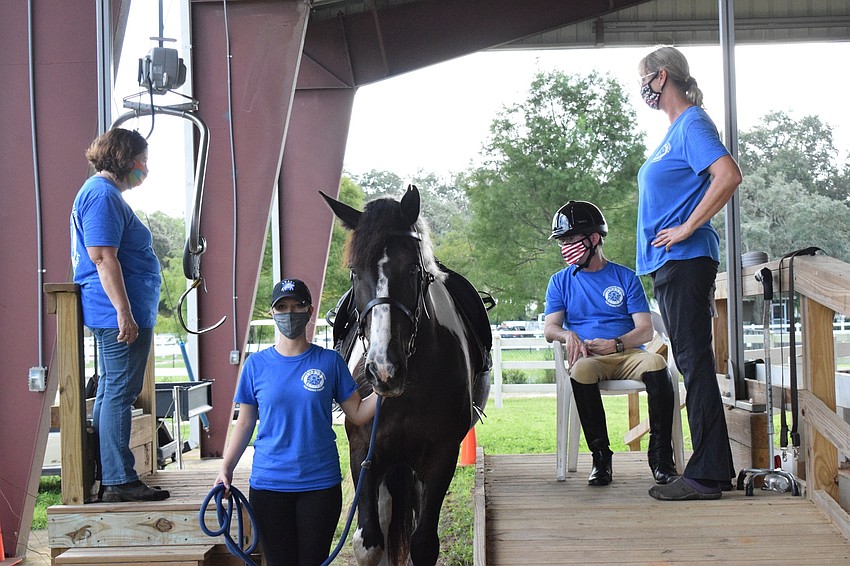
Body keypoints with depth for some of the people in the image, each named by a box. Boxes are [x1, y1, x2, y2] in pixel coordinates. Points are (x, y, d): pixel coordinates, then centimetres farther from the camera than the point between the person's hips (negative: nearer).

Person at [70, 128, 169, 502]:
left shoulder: (100, 193, 20)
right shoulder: (103, 195, -14)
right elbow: (103, 257, -22)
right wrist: (125, 313, -24)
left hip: (113, 316, 11)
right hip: (119, 314, -11)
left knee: (110, 392, 14)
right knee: (119, 393, -8)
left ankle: (107, 477, 21)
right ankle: (119, 481, -5)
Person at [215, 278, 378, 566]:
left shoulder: (330, 361, 1)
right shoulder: (256, 364, 2)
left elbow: (357, 413, 4)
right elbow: (245, 423, 5)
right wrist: (225, 469, -4)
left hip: (320, 482, 0)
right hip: (268, 483, 0)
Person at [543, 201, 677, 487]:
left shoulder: (625, 277, 11)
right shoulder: (560, 281, 16)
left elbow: (646, 330, 2)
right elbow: (549, 328, 5)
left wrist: (615, 344, -18)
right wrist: (569, 336, -20)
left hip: (627, 355, 0)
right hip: (588, 357, 0)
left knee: (655, 363, -34)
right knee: (581, 369, -37)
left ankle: (660, 454, -27)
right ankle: (600, 455, -28)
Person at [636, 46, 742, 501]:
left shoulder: (692, 124, -10)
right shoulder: (677, 129, 20)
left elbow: (729, 175, -25)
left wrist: (687, 228, -21)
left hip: (685, 259, -10)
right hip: (670, 263, 10)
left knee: (694, 361, -9)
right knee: (691, 361, 11)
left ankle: (706, 475, -6)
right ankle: (714, 468, 16)